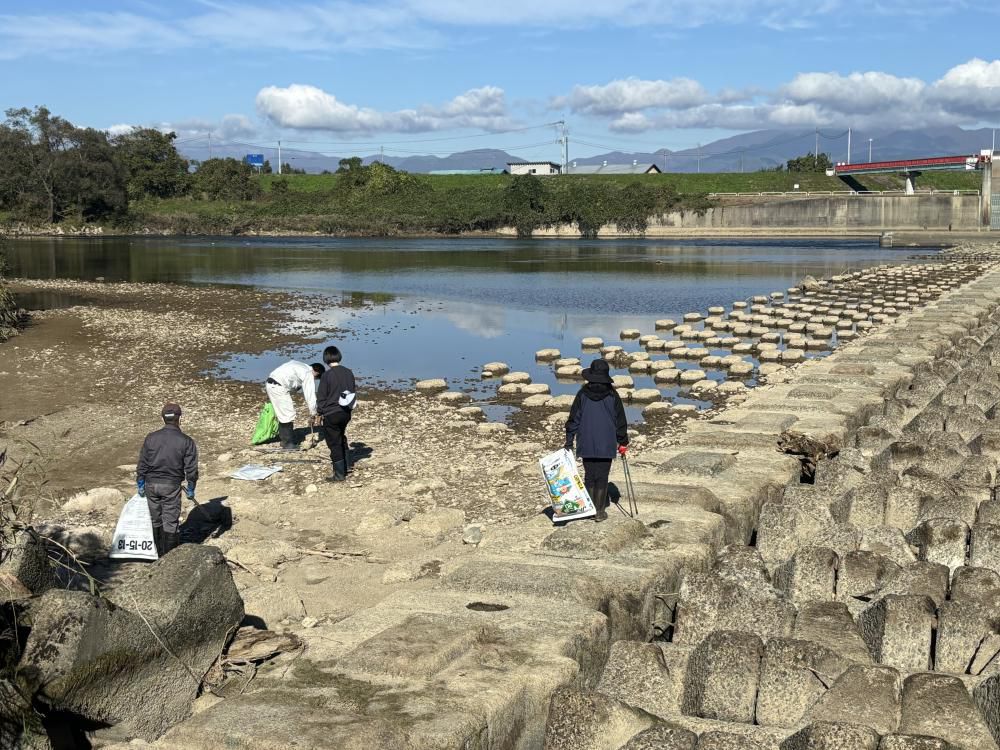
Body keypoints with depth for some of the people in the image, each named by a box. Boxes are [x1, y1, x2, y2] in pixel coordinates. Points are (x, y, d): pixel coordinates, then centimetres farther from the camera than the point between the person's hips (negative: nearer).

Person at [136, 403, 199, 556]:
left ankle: (159, 553, 28)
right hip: (171, 485, -3)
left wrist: (140, 483, 13)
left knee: (155, 519, 16)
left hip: (151, 484, 3)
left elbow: (142, 463, 3)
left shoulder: (151, 438, -1)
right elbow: (191, 468, -5)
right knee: (170, 521, 5)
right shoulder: (186, 441, -7)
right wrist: (191, 488, 6)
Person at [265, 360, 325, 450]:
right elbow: (310, 395, -7)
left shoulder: (302, 367, 21)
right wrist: (313, 412, 1)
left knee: (282, 414, 18)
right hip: (278, 387, -10)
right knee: (288, 415, -2)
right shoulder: (309, 374, -6)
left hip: (270, 384, 10)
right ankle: (288, 444, 3)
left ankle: (284, 440, 26)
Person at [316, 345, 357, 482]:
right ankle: (343, 469, 31)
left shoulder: (327, 375, -16)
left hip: (331, 414, -6)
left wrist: (320, 412, 2)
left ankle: (339, 474, 5)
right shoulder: (349, 373, 2)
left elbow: (321, 397, -11)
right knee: (341, 440, 23)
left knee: (334, 444, 2)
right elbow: (353, 392, 12)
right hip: (346, 413, 6)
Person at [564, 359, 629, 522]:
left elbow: (573, 419, -1)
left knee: (589, 476, 12)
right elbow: (620, 420, 1)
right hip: (606, 445, -1)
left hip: (586, 445, 1)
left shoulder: (583, 394, -3)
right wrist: (623, 442, 11)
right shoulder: (612, 395, -4)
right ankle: (600, 511, 6)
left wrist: (569, 442, 5)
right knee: (602, 478, 4)